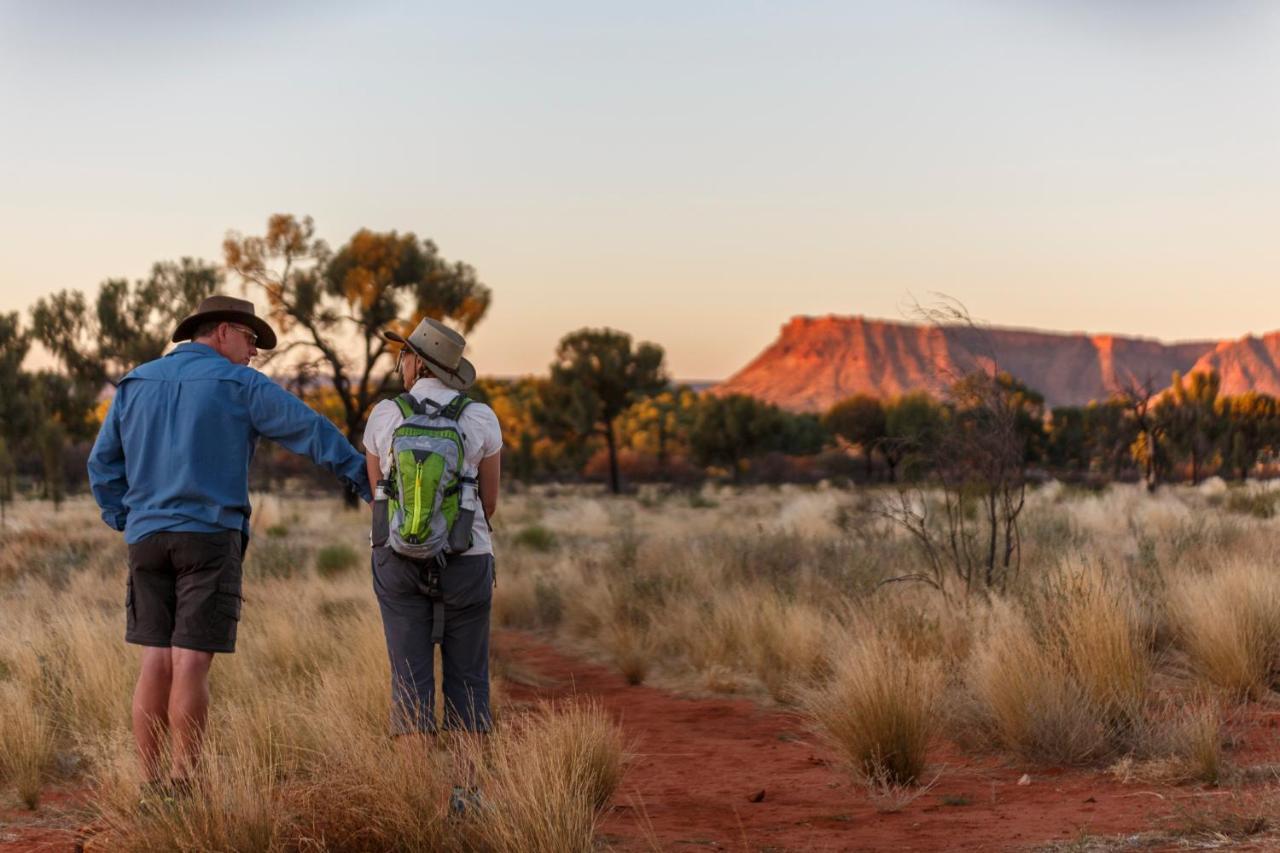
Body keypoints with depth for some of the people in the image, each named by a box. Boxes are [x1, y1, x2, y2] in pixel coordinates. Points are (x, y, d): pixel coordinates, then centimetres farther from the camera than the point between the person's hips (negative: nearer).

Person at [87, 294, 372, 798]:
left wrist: (128, 527, 15)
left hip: (148, 538, 5)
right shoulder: (240, 385, -2)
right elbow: (313, 434, -2)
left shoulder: (136, 384, 12)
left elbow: (103, 465, 12)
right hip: (209, 537, -5)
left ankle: (150, 790, 4)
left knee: (156, 664, 6)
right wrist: (369, 482, 4)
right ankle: (183, 793, -5)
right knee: (192, 663, -6)